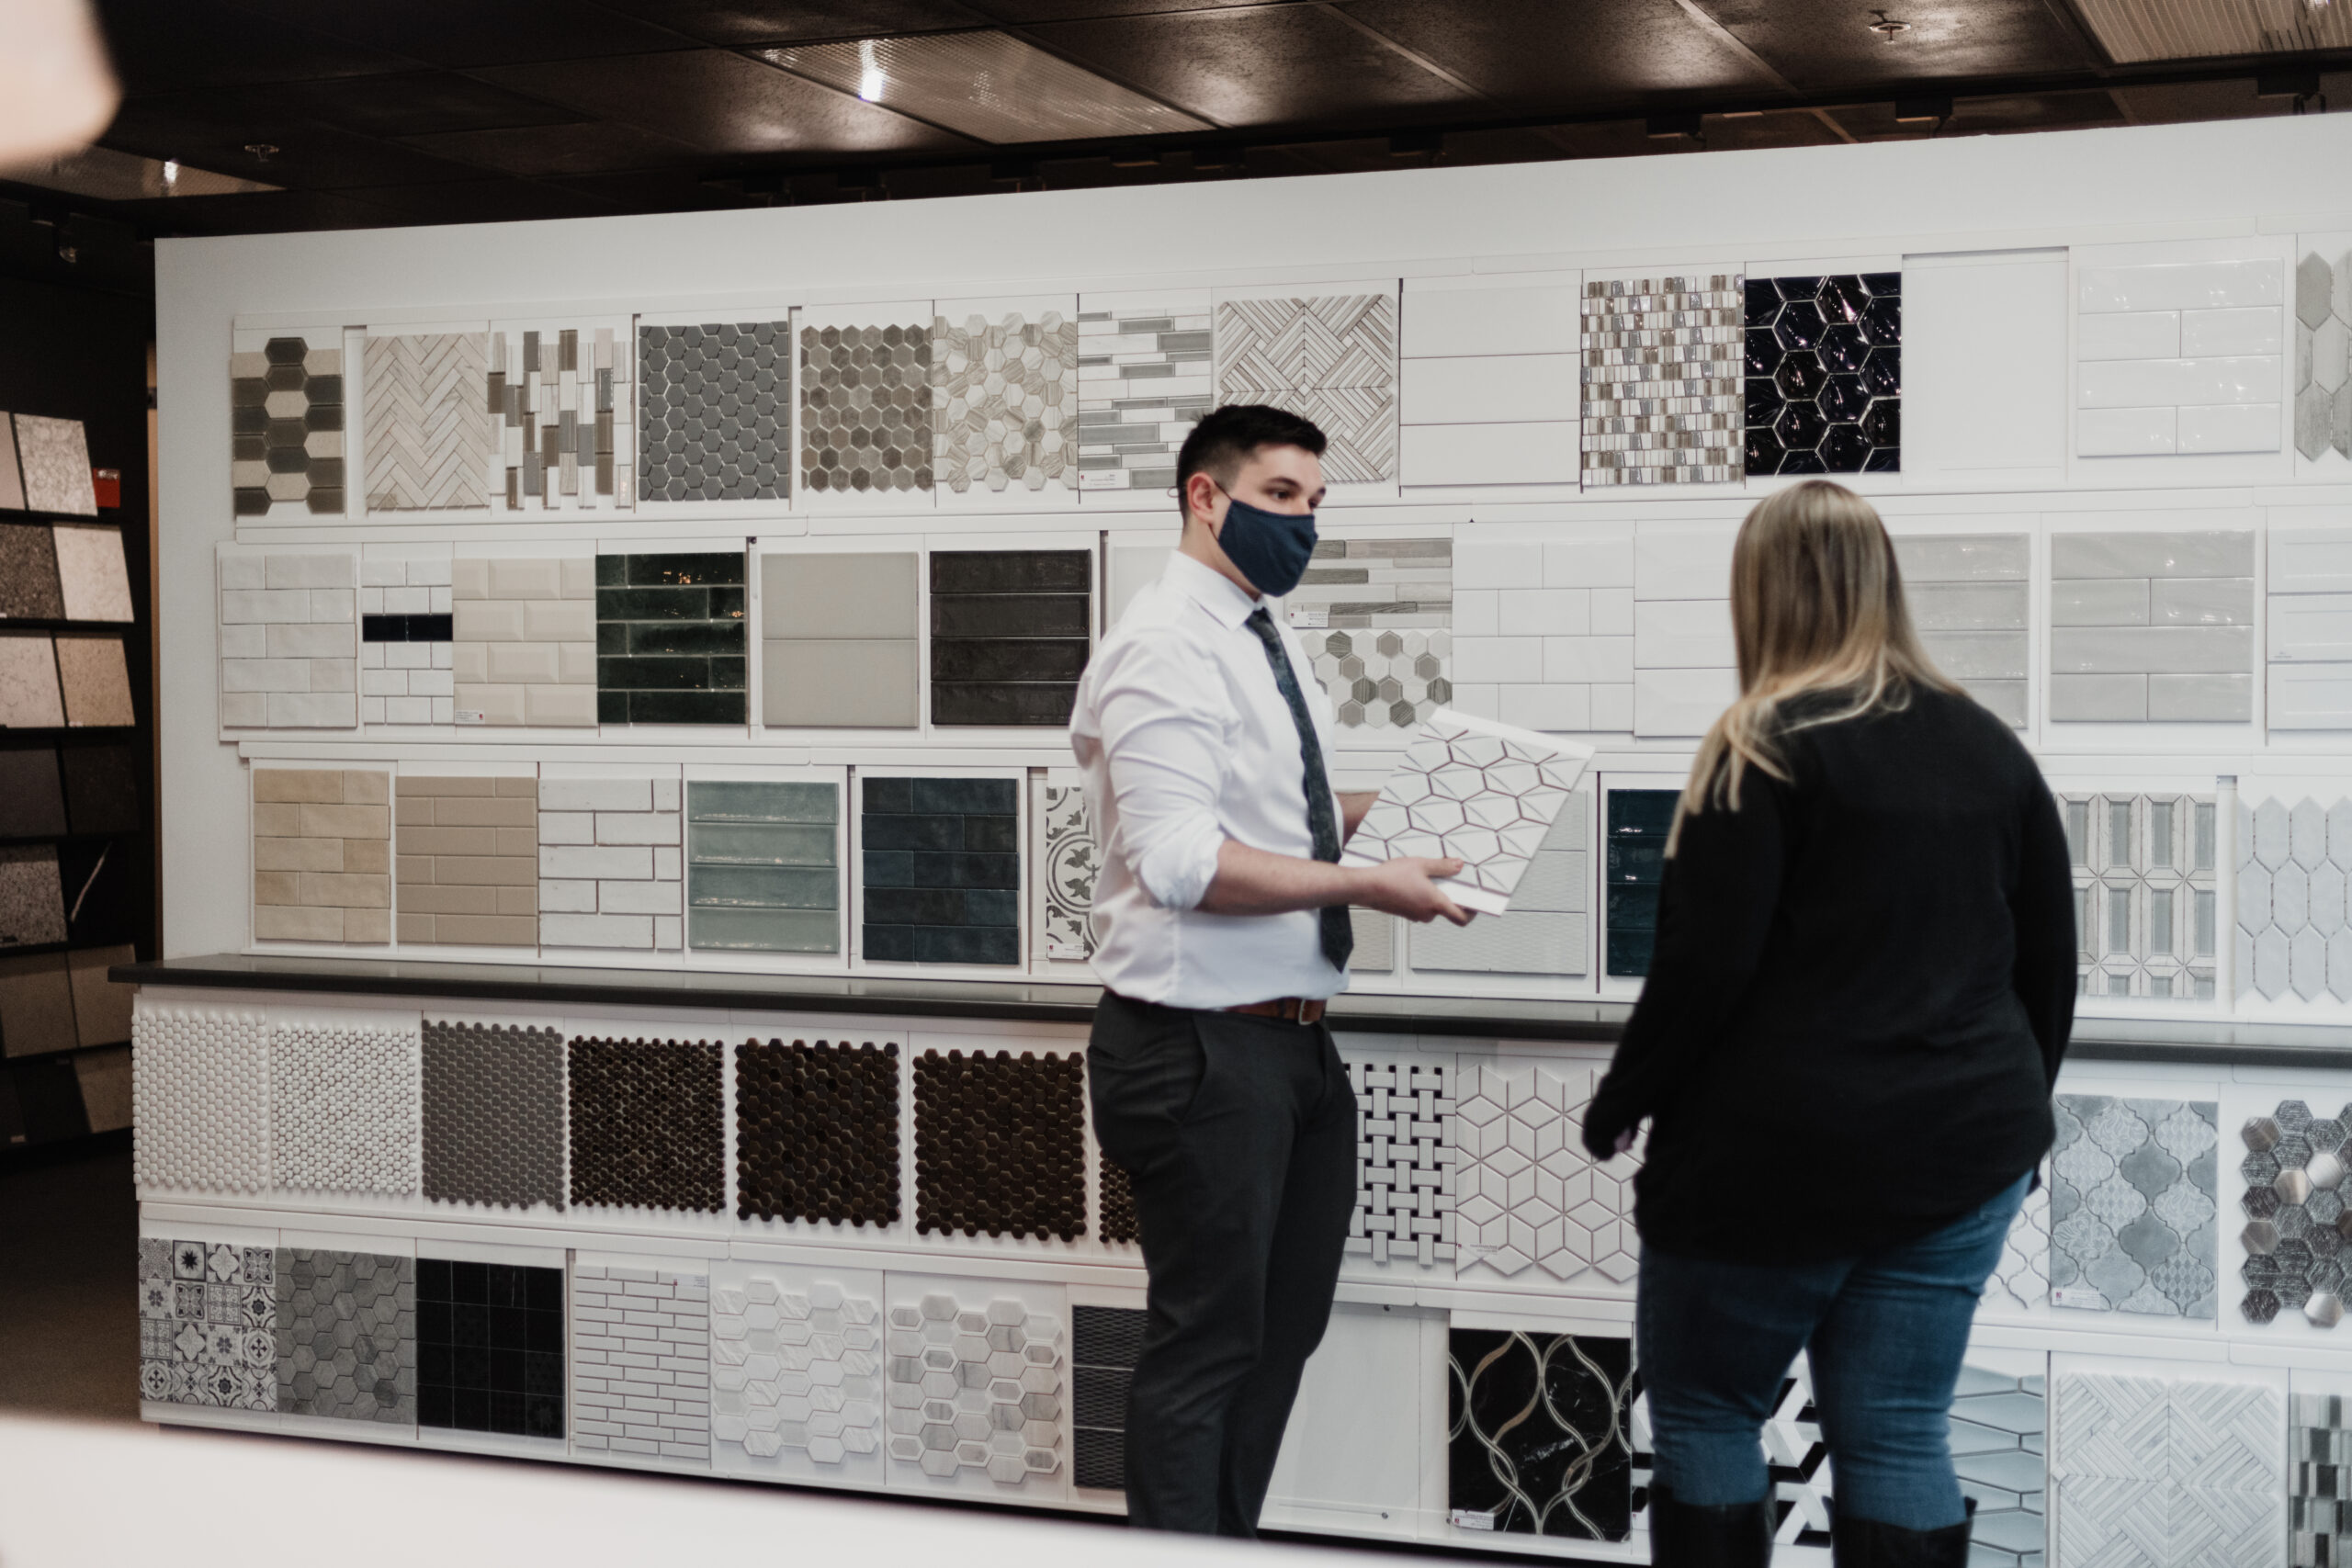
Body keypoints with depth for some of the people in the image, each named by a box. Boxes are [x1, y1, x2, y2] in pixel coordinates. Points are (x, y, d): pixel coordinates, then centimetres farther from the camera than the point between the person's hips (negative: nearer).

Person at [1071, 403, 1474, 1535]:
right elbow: (1180, 859, -24)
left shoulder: (1266, 644, 14)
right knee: (1207, 1345, 0)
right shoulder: (1167, 646, -15)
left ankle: (1230, 1546, 31)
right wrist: (1364, 885, -22)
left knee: (1283, 1327, 18)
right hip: (1201, 1049, -10)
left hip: (1294, 1043, 10)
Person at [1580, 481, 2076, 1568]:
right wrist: (2014, 1104, 24)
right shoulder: (1987, 746, 8)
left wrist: (1618, 1104, -2)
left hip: (1777, 1153, -6)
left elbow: (1703, 968, -15)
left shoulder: (1767, 746, -11)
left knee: (1704, 1415, 9)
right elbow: (2049, 962, 13)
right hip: (1964, 1152, 6)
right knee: (1897, 1438, 9)